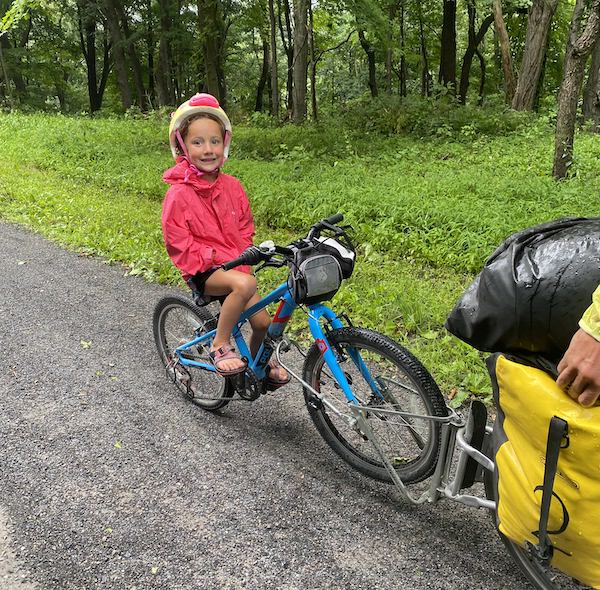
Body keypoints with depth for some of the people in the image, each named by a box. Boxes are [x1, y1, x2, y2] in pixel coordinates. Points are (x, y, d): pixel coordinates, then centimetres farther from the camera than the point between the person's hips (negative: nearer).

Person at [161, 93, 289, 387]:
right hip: (203, 272, -5)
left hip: (234, 266, 6)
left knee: (263, 321, -1)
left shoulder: (232, 186, 2)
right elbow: (178, 244, -12)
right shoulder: (179, 194, -13)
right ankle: (220, 346, -16)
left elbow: (245, 227, 13)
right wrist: (217, 258, -18)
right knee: (246, 284, -35)